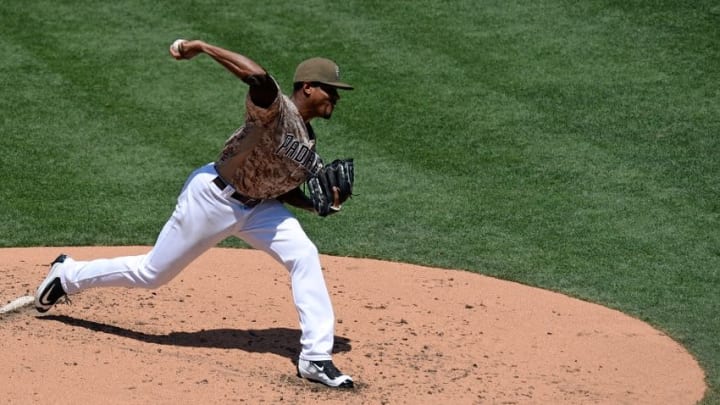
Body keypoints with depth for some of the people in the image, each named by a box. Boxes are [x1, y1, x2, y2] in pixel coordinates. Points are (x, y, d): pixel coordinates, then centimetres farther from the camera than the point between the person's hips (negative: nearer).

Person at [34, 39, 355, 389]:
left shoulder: (308, 141, 7)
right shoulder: (276, 110, -21)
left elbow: (282, 189, 11)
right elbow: (257, 77, -42)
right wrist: (201, 47, -42)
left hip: (259, 205, 8)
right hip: (213, 198, -8)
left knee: (304, 257, -11)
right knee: (152, 273, 4)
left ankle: (316, 358, -8)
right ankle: (69, 275, 29)